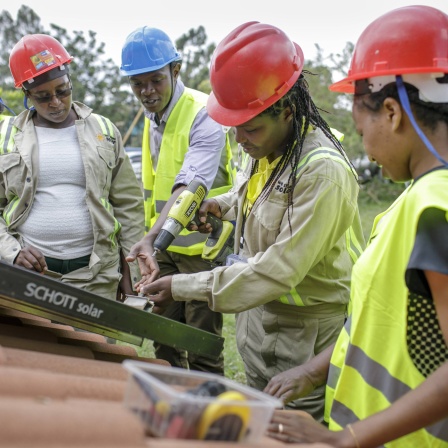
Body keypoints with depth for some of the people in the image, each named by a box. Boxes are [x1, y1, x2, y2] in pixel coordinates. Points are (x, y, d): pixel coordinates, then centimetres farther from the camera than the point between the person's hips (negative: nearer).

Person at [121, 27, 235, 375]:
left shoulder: (203, 115, -18)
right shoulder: (152, 117, 7)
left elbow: (189, 189, -32)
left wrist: (150, 238, -44)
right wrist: (151, 241, 11)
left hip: (202, 247, -7)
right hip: (164, 246, 8)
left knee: (202, 351, 0)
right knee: (164, 344, 14)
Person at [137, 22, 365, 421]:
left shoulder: (323, 171, -27)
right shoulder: (263, 146, 0)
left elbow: (279, 270, -28)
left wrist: (184, 288, -24)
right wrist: (226, 205, 4)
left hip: (305, 336, -8)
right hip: (259, 312, 8)